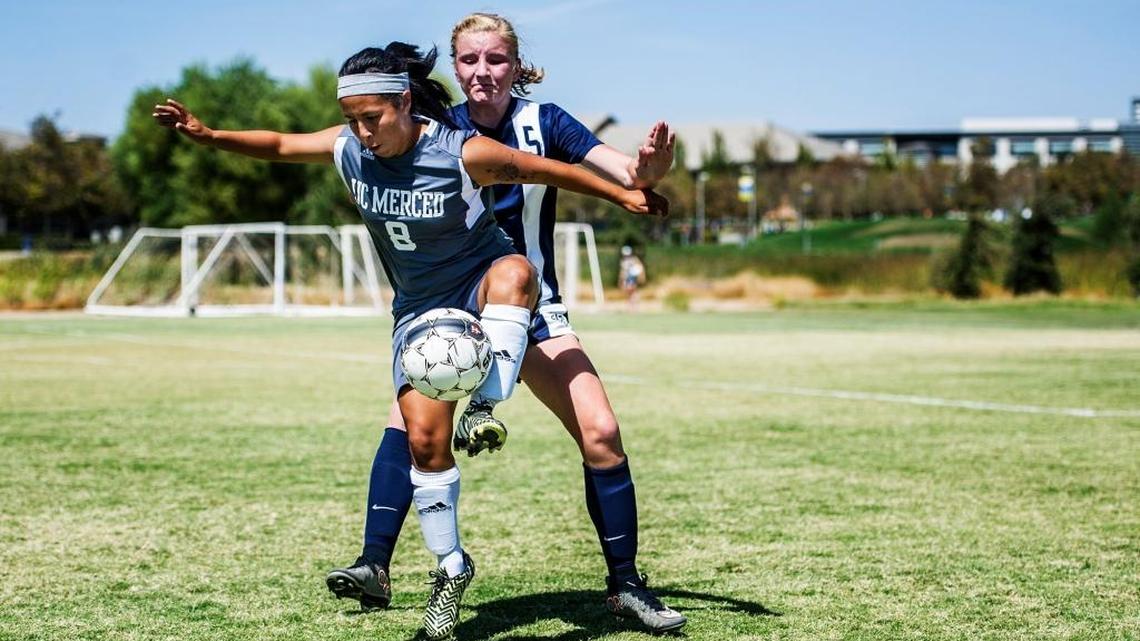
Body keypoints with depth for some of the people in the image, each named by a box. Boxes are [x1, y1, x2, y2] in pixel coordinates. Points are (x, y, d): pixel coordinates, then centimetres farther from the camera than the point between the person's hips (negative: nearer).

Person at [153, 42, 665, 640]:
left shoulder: (463, 154, -23)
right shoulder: (348, 148, -9)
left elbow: (550, 170, -12)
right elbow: (279, 145, 5)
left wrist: (624, 195, -7)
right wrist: (207, 134, -8)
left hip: (482, 291, -3)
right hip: (419, 309, 4)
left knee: (513, 271, -41)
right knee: (424, 435, -10)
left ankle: (487, 405, -49)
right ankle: (450, 567, 7)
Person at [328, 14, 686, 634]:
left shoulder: (543, 122, -10)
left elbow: (629, 174, -21)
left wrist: (647, 169, -43)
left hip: (531, 309, 0)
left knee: (601, 436, -13)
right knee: (407, 419, -22)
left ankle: (625, 586, 1)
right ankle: (374, 566, -16)